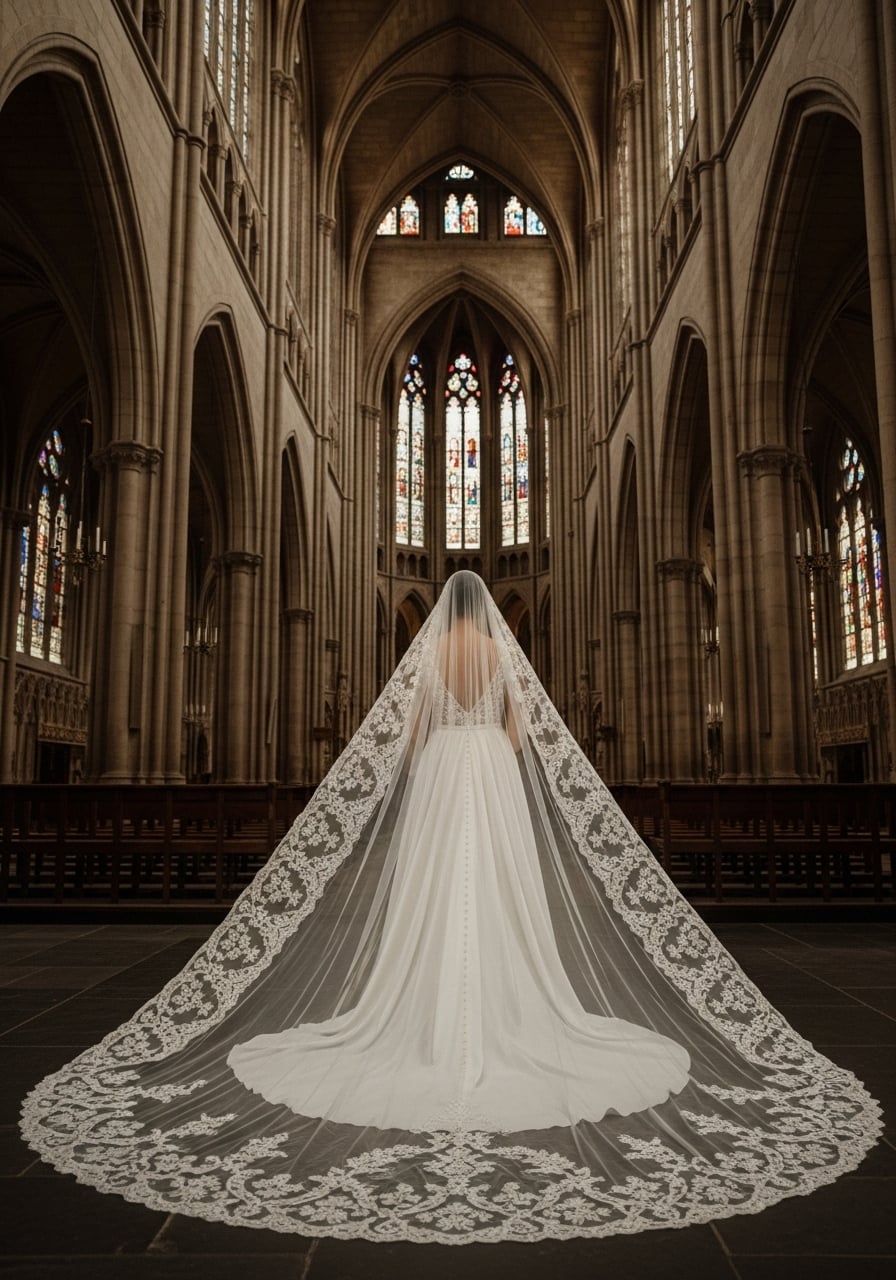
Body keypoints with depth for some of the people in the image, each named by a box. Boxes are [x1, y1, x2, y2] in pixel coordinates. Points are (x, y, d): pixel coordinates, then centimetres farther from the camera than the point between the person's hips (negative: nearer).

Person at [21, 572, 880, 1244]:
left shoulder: (428, 648, 3)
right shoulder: (504, 647, 5)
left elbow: (409, 725, 3)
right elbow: (520, 723, 6)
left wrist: (405, 785, 12)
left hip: (439, 769, -1)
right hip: (495, 769, 1)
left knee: (437, 894, 0)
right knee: (500, 894, 1)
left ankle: (442, 1024, 1)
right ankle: (500, 1017, 3)